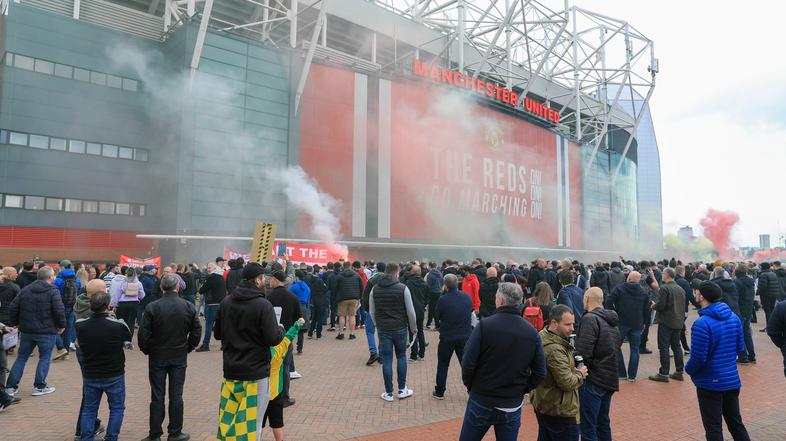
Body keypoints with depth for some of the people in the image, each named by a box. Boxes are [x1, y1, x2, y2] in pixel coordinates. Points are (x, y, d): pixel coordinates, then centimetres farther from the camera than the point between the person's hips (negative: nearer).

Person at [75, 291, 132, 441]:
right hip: (114, 375, -3)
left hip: (90, 375, 3)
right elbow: (129, 337, -1)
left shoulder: (80, 325, -12)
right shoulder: (119, 325, -21)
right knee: (117, 408, 13)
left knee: (88, 409, 19)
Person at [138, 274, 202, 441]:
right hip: (180, 357, 1)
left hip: (157, 358, -1)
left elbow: (143, 334, -11)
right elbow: (196, 331, -3)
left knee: (157, 396, 9)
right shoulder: (188, 306, -7)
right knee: (176, 396, 9)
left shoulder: (152, 307, -12)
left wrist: (147, 350, 6)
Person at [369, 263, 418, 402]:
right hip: (400, 328, -1)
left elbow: (372, 312, 6)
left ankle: (389, 393, 11)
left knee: (387, 360, 6)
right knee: (401, 357, 15)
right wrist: (413, 327, 8)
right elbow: (410, 311, -6)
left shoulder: (375, 289, 1)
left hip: (383, 329, 1)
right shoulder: (403, 288, -8)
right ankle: (402, 390, 18)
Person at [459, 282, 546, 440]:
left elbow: (468, 364, -17)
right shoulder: (532, 332, -6)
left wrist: (470, 386, 1)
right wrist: (521, 390, 10)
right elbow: (540, 373, -3)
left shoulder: (484, 325, -16)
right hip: (513, 406, 3)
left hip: (481, 401, -2)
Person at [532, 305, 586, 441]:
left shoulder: (543, 337, 4)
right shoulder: (555, 349, -27)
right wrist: (580, 374, -7)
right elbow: (567, 383, -26)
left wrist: (574, 368, 2)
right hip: (560, 412, -9)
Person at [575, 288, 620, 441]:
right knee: (603, 422, 21)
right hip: (610, 379, 9)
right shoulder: (612, 320, 11)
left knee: (588, 426, -1)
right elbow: (617, 348, 14)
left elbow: (583, 352, -22)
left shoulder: (590, 319, -16)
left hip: (593, 379, -9)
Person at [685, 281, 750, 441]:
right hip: (733, 380, 7)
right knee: (736, 423, 21)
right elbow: (740, 347, 9)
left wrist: (688, 369, -2)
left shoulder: (702, 323, -24)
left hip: (710, 383, -7)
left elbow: (698, 358, -22)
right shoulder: (734, 317, -1)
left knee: (713, 428, 7)